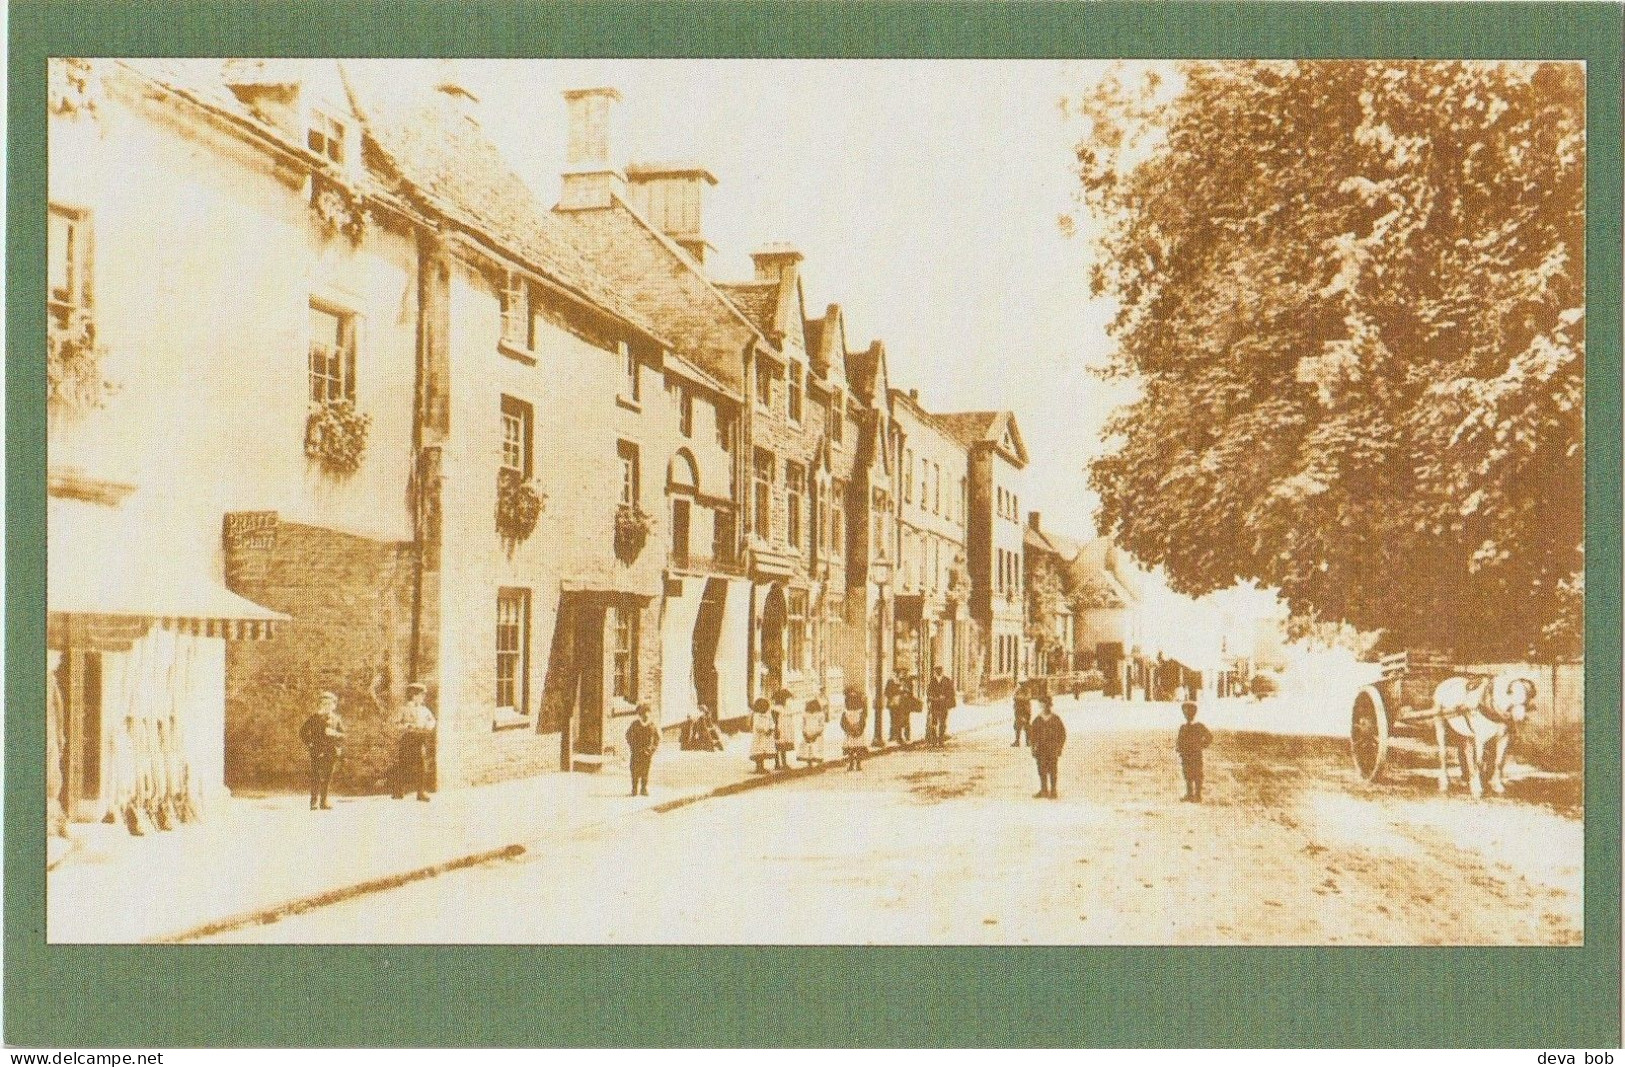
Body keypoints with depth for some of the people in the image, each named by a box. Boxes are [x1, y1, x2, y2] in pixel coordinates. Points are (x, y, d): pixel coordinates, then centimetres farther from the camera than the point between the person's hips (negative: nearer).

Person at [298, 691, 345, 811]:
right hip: (317, 751, -2)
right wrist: (309, 744, -3)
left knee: (327, 777, 4)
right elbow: (303, 732, 7)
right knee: (316, 776, -10)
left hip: (331, 751, 2)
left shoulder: (336, 719, 8)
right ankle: (314, 801, -10)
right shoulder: (314, 717, 3)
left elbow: (342, 735, 9)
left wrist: (334, 733, -11)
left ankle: (324, 801, 13)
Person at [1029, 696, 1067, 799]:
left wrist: (1059, 747, -3)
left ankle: (1053, 791, 9)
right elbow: (1032, 733, 10)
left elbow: (1062, 734, 2)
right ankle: (1043, 790, 18)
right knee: (1042, 771, 8)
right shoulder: (1037, 720, 5)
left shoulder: (1056, 719, -1)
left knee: (1052, 771, 1)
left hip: (1053, 750, -3)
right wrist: (1034, 746, 1)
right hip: (1041, 750, 3)